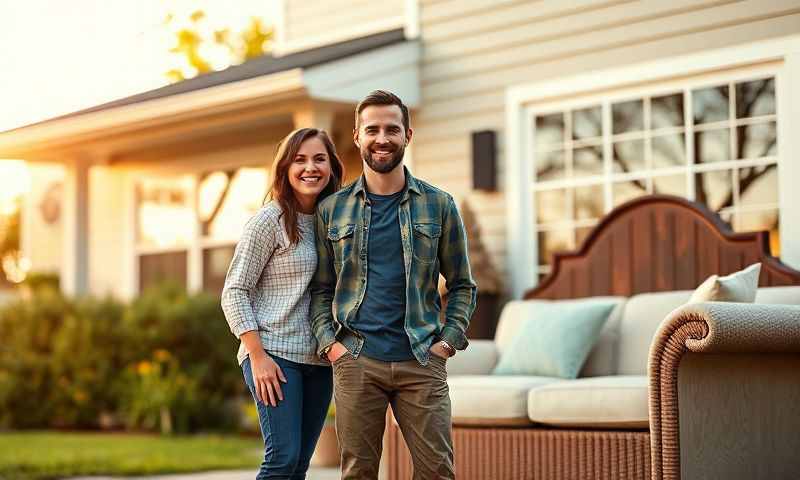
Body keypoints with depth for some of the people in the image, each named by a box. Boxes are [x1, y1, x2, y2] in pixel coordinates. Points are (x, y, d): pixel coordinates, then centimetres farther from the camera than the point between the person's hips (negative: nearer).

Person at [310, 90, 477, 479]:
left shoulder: (439, 205, 7)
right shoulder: (332, 210, 9)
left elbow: (461, 284, 10)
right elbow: (321, 289, 12)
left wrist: (448, 340, -2)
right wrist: (329, 343, -1)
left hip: (422, 361, 0)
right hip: (355, 361, 1)